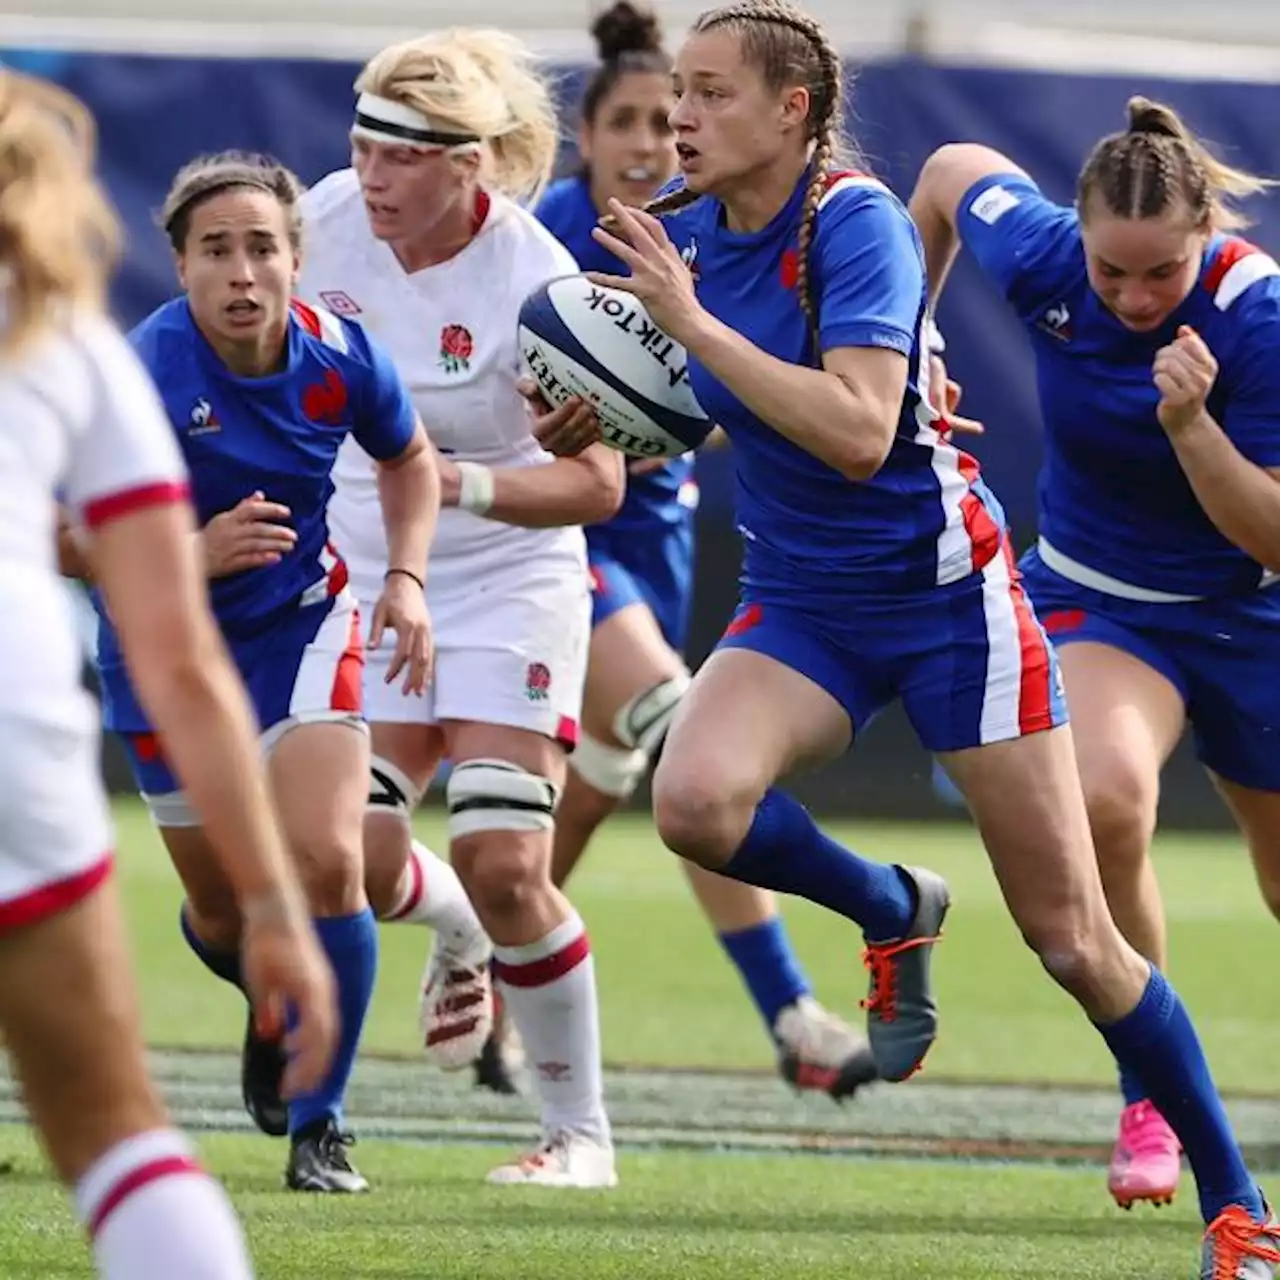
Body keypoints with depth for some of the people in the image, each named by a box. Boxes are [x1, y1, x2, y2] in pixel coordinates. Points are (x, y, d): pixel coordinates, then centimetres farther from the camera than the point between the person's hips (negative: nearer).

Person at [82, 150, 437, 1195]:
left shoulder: (340, 357, -14)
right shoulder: (144, 377, -26)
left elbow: (408, 458, 9)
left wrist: (406, 577, -5)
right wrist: (194, 554, -38)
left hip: (301, 625, 1)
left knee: (326, 861, -19)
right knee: (224, 917, 7)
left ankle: (319, 1123, -3)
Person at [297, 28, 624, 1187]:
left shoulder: (535, 281, -23)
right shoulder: (330, 218, -10)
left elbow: (597, 484, -26)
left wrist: (466, 485, -41)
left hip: (507, 585, -4)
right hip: (365, 582, 4)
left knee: (502, 866, -15)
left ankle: (582, 1131, 3)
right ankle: (456, 934, 31)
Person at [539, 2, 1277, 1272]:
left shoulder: (856, 222, -20)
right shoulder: (678, 233, -1)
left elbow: (858, 432, -32)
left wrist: (691, 320, -33)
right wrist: (582, 428, -7)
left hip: (946, 594, -5)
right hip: (802, 600, 5)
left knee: (1073, 940, -3)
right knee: (694, 797, -28)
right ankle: (891, 912, 3)